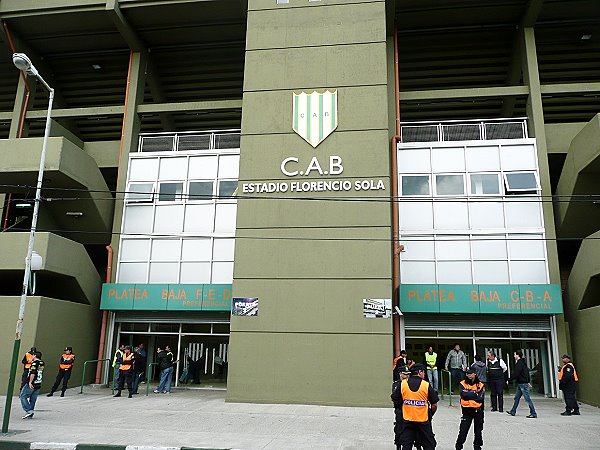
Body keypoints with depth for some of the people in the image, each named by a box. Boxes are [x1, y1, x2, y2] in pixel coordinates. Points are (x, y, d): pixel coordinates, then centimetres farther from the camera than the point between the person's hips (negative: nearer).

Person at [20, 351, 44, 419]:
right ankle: (30, 414, 16)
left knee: (22, 396, 4)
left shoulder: (34, 363, -13)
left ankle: (29, 411, -6)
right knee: (33, 399, 13)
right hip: (38, 385, 8)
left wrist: (30, 382, -20)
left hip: (31, 384, -8)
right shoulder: (42, 363, 10)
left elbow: (33, 373, -24)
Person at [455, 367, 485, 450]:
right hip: (467, 410, -1)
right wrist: (475, 393, -12)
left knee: (478, 431, 12)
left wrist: (469, 395, -12)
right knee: (463, 431, -4)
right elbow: (463, 395, -16)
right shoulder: (462, 384, 0)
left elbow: (481, 398, -12)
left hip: (478, 410, 1)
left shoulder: (480, 385, 2)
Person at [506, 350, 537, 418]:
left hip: (523, 384, -10)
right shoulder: (523, 363, 13)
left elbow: (515, 374, -20)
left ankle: (533, 414, -1)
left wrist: (509, 380, -10)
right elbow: (527, 372, 21)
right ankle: (513, 412, 23)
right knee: (516, 398, 15)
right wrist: (528, 381, 27)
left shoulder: (520, 363, -18)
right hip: (520, 383, 10)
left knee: (527, 399, -5)